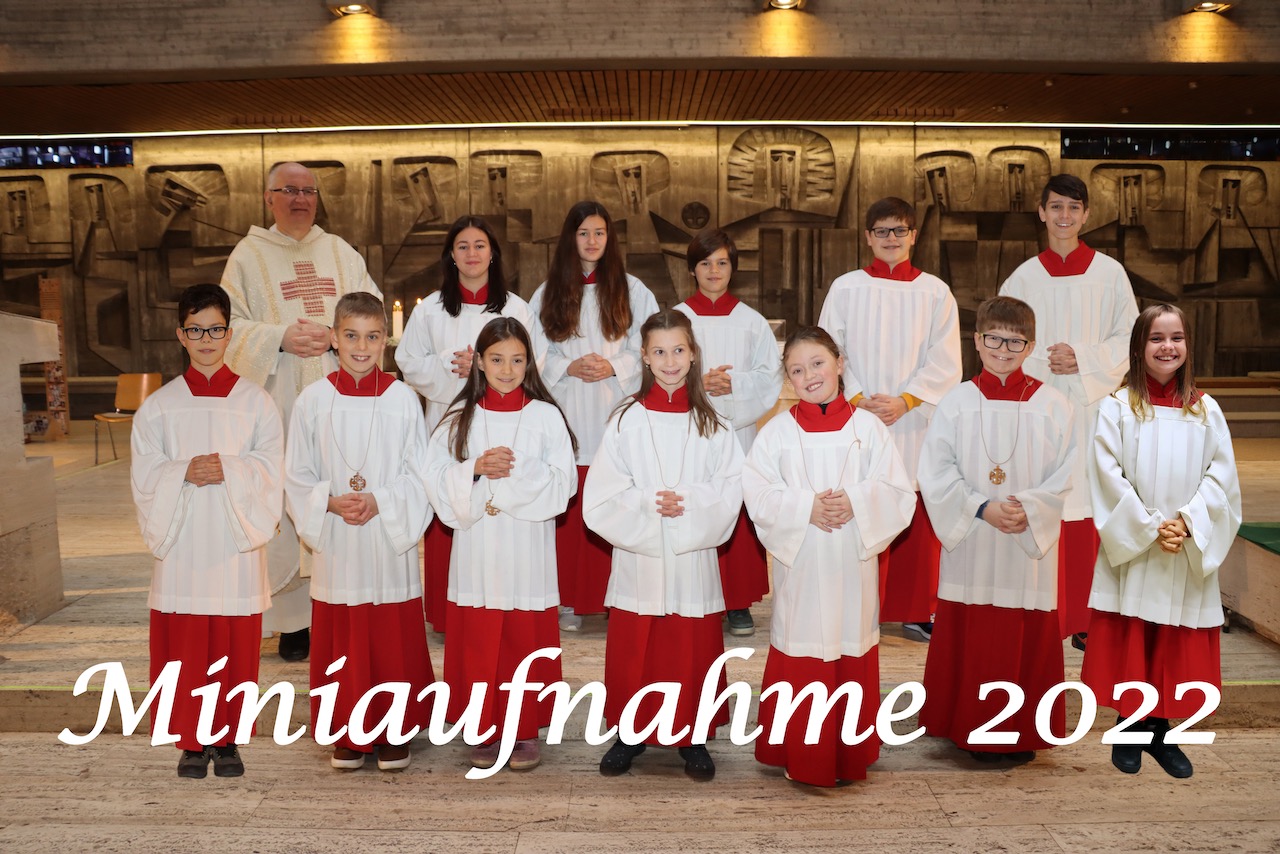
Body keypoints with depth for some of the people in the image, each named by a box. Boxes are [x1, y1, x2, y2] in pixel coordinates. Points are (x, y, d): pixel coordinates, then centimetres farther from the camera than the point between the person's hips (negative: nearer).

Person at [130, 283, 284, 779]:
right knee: (184, 649, 3)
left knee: (235, 649, 3)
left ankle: (227, 741, 18)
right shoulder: (159, 406, 8)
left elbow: (270, 469, -3)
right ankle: (191, 742, 17)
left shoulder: (255, 402, 5)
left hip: (236, 544, -1)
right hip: (181, 546, 1)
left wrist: (228, 470, -18)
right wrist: (185, 472, -16)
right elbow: (143, 474, 1)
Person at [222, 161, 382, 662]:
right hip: (281, 400, -2)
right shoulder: (249, 256, 8)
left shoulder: (341, 253, 17)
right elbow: (233, 326, 2)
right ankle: (294, 620, 2)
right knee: (288, 503, -5)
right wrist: (280, 337, -14)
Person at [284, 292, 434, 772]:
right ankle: (349, 733, 25)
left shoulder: (402, 399, -2)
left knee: (393, 642, 5)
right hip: (336, 546, 1)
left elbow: (420, 476, -1)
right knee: (341, 644, 8)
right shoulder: (312, 401, 0)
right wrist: (331, 502, -14)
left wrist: (380, 502, -16)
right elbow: (297, 477, 3)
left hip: (391, 543, -1)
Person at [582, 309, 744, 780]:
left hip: (694, 558, 0)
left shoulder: (712, 424, 3)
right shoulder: (626, 421, 1)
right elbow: (601, 497, -4)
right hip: (637, 557, 0)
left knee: (694, 653, 6)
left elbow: (731, 491, -3)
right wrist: (648, 503, -18)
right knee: (632, 653, 6)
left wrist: (687, 501, -18)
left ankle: (693, 739, 23)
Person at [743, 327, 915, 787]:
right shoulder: (777, 430, 1)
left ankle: (851, 757, 25)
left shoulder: (868, 427, 1)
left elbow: (899, 493, -2)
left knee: (853, 658, 8)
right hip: (799, 564, 0)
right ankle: (801, 757, 20)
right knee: (800, 659, 4)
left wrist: (856, 504, -18)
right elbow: (758, 494, -6)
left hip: (852, 564, 1)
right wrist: (806, 508, -18)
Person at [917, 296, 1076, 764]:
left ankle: (1024, 732, 21)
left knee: (1029, 639, 6)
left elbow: (1066, 473, -1)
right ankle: (973, 730, 19)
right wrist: (981, 508, -15)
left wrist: (1029, 508, -16)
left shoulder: (1051, 404, 1)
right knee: (970, 639, 5)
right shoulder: (957, 401, 0)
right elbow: (935, 472, -4)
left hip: (1031, 542, 0)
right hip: (970, 543, 0)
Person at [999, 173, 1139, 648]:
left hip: (1093, 404, 0)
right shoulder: (1023, 278, 6)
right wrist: (1043, 363, -11)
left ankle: (1085, 620, 11)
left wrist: (1083, 358, -11)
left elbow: (1129, 338, 4)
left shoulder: (1110, 274, 5)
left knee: (1089, 510, 0)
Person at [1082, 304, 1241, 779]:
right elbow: (1109, 476, -8)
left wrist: (1187, 521, -13)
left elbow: (1221, 476, 1)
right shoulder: (1116, 408, -2)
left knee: (1176, 647, 7)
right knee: (1128, 644, 3)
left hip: (1189, 553, 2)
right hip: (1130, 550, -2)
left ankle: (1161, 734, 22)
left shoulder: (1206, 411, 6)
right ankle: (1128, 732, 18)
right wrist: (1150, 527, -14)